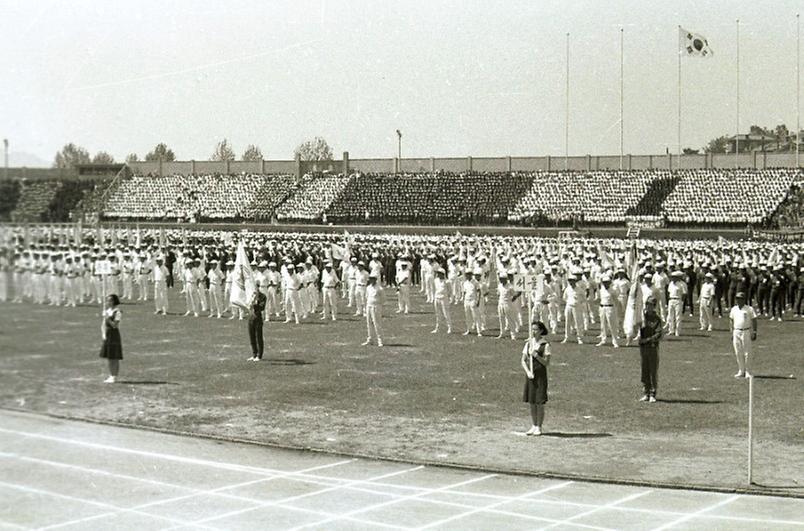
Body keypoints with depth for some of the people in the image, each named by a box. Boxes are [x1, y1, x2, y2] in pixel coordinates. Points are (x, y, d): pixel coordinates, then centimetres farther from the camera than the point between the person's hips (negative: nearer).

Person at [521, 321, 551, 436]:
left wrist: (536, 356, -21)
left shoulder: (545, 344, -6)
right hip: (530, 375, 4)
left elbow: (547, 363, -8)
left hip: (541, 375, -4)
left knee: (540, 403, -3)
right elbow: (523, 361, 6)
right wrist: (528, 372, -9)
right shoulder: (528, 343, 7)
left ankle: (539, 427, 7)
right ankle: (533, 426, 18)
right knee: (531, 402, 8)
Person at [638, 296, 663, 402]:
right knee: (645, 371, 6)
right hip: (643, 346, 3)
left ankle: (653, 394, 6)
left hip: (653, 347, -3)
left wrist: (648, 339, -14)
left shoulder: (657, 319, -3)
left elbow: (660, 334, -6)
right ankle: (645, 393, 12)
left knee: (653, 371, 0)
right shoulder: (642, 316, 5)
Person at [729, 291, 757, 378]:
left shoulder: (749, 309, -4)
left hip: (746, 332, -4)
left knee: (746, 353, -4)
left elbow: (754, 321, -2)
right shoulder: (733, 309, 10)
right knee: (738, 353, 5)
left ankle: (747, 371, 2)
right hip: (736, 332, 4)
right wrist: (732, 333, 13)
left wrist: (754, 332, -8)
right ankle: (741, 371, 13)